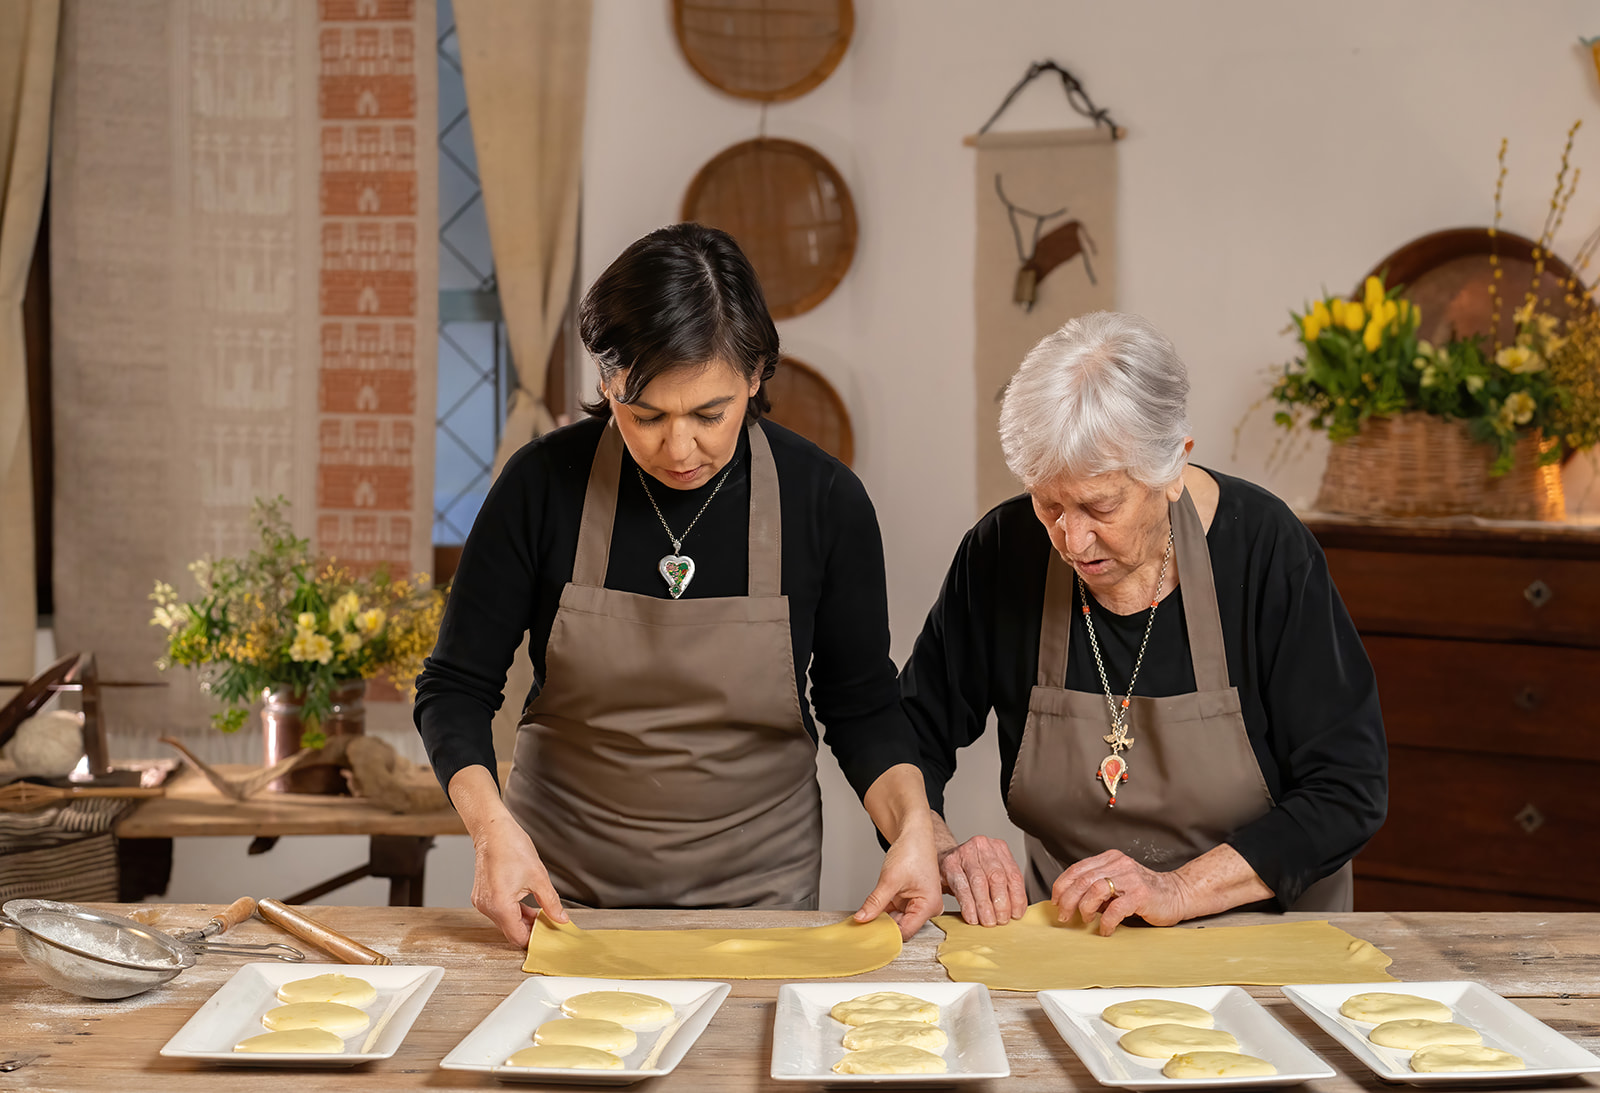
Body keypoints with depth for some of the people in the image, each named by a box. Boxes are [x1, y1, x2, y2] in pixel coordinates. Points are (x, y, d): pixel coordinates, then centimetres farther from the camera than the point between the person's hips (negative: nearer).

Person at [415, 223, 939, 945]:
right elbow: (456, 688, -2)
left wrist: (912, 826, -14)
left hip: (757, 888, 0)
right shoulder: (544, 483, -9)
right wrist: (493, 826, -20)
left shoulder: (824, 500, -7)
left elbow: (861, 705, 4)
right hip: (561, 892, 0)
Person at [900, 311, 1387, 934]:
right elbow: (908, 740, 4)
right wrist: (946, 854, -15)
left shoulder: (1262, 548, -13)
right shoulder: (1002, 551, -7)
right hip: (1071, 945, 1)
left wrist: (1181, 889, -21)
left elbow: (1350, 790, -12)